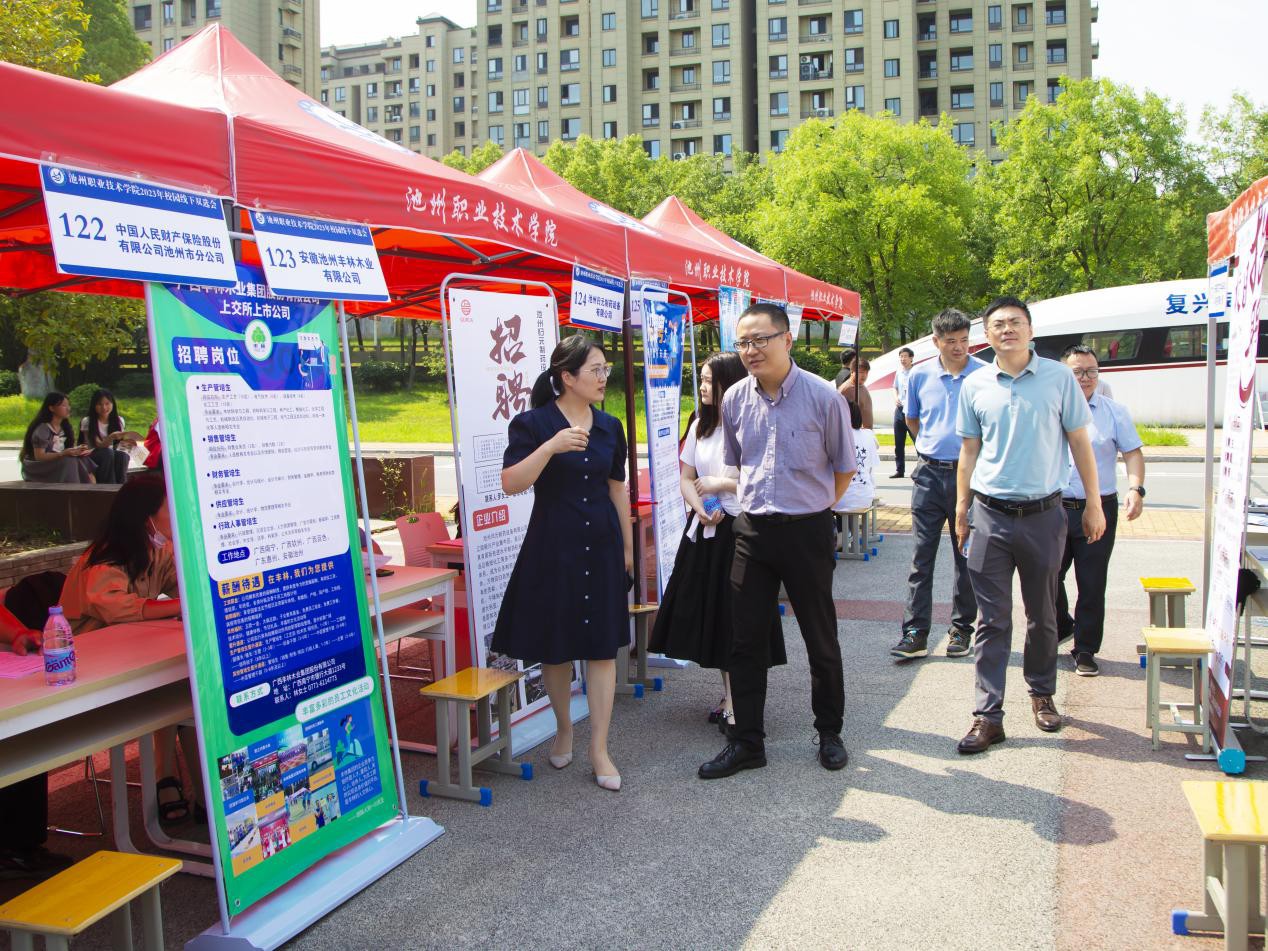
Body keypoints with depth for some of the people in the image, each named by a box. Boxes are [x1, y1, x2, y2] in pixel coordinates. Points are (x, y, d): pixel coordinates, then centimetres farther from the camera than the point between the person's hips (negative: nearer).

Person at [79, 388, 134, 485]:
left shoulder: (119, 421, 3)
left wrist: (126, 442, -27)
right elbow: (99, 445, -17)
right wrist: (111, 437, -38)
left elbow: (120, 445, -1)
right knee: (107, 453, -35)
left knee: (121, 455, -32)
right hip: (92, 457, -2)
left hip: (113, 458, 2)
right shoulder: (87, 422, -7)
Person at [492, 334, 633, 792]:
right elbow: (511, 482, -17)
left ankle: (599, 750, 10)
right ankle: (563, 729, 33)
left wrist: (628, 546, 17)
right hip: (551, 548, -3)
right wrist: (551, 447, -29)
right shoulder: (533, 423, -8)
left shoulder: (610, 426, 7)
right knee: (554, 646, 8)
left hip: (601, 547, 4)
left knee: (603, 647, 2)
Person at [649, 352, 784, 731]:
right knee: (710, 616, 10)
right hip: (704, 530, 7)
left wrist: (721, 483, -11)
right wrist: (701, 509, -7)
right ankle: (729, 695, 24)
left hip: (739, 529, -7)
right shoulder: (700, 426, 11)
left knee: (736, 618, -3)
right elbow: (686, 479, 11)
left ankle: (738, 703, 4)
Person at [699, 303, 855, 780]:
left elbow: (843, 467, 2)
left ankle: (830, 734, 29)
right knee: (746, 639, 6)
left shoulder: (823, 397, -11)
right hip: (752, 528, 4)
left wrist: (810, 508, 9)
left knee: (820, 638, 10)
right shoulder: (734, 400, 1)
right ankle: (746, 742, 19)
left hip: (807, 530, -3)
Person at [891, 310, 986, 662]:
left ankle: (961, 628, 20)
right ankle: (915, 632, 3)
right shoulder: (920, 375, 3)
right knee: (922, 555, 0)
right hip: (929, 474, 2)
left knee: (966, 556, 8)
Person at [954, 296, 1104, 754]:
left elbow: (1079, 441, 4)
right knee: (992, 620, 1)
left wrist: (1094, 503, 4)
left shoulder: (1058, 377, -1)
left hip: (1043, 514, 0)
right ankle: (988, 714, 4)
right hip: (991, 515, 0)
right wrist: (962, 507, 10)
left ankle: (1042, 694, 33)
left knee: (1043, 615, 13)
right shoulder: (975, 386, 3)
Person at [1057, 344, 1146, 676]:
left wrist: (1136, 489, -12)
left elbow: (1133, 452, 4)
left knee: (1092, 584, 3)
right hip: (1053, 509, 1)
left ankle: (1085, 650, 16)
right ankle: (1062, 627, 34)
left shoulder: (1115, 412, 5)